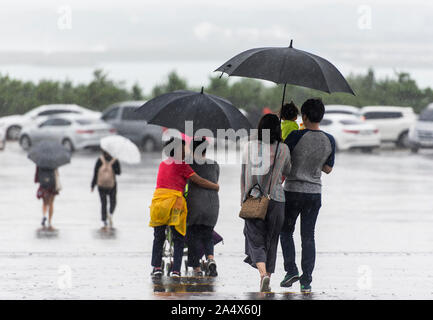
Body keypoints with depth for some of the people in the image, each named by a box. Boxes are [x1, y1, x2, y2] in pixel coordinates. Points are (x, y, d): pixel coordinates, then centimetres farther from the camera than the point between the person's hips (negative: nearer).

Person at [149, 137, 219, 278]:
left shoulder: (162, 164, 19)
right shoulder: (181, 165, 0)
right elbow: (200, 181, 0)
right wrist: (216, 186, 13)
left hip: (158, 197, 5)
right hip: (174, 200, -5)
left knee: (158, 237, 15)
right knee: (179, 238, 4)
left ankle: (157, 267, 5)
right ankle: (175, 269, -5)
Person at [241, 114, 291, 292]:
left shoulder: (250, 146, -1)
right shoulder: (283, 149, -3)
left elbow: (244, 175, 4)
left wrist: (244, 199, 12)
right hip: (276, 199, 0)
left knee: (256, 240, -1)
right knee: (271, 241, 13)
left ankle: (263, 274, -24)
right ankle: (267, 276, 15)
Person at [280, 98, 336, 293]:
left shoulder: (296, 137, -15)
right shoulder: (329, 141, -1)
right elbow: (328, 169, 10)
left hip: (293, 190, -3)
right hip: (315, 192, 3)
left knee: (286, 231, 15)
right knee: (308, 237, 7)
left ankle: (291, 270, 1)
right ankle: (306, 281, 2)